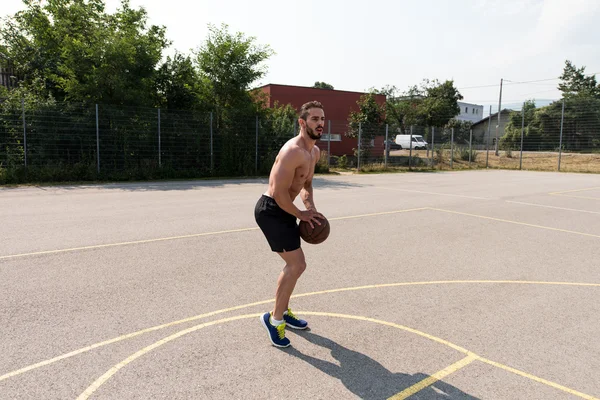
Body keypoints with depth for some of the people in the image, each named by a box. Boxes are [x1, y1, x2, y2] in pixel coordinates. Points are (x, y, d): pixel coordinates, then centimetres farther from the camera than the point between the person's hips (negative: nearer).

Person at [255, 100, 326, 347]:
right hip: (271, 210, -10)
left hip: (281, 209, 10)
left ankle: (283, 311, 37)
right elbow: (279, 193, -26)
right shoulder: (293, 151, -23)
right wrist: (301, 214, -14)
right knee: (297, 265, -9)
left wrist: (310, 207, 4)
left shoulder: (314, 152, 9)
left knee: (294, 265, 19)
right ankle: (274, 318, 8)